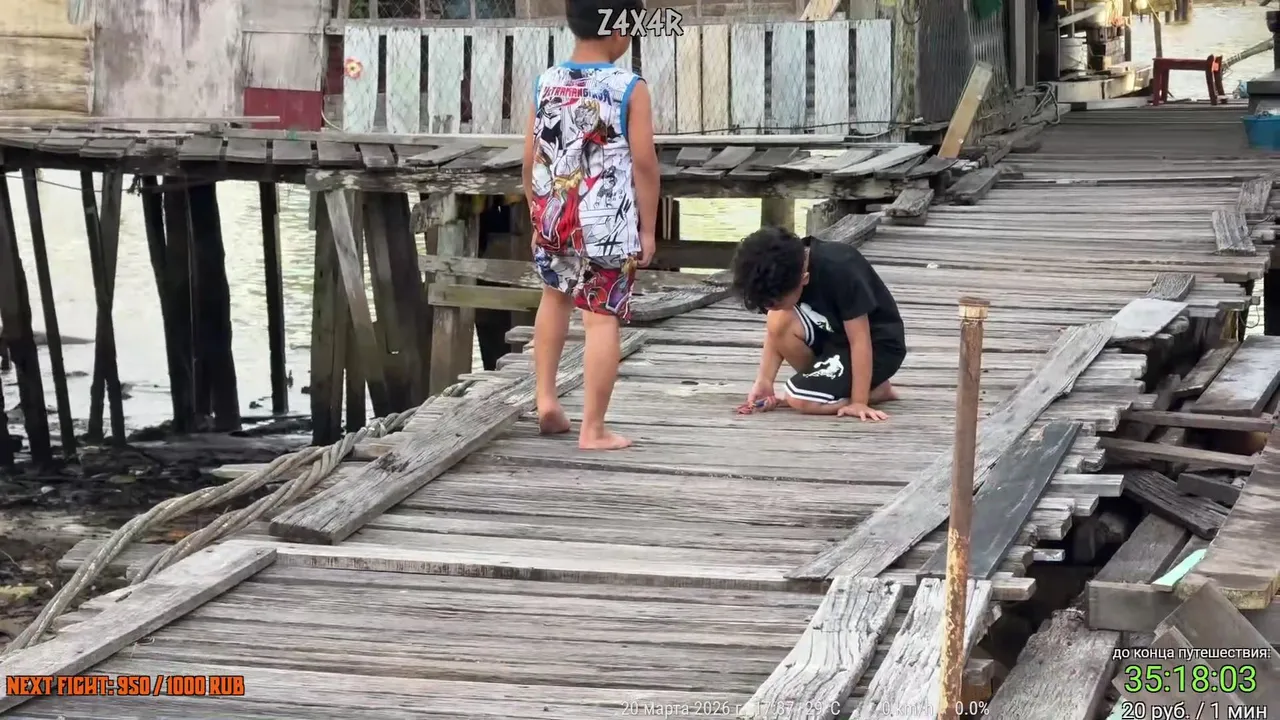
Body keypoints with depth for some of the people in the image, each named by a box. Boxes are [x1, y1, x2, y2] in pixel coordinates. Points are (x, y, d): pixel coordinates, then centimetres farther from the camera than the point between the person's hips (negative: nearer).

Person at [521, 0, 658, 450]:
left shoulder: (545, 83, 2)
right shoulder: (630, 88, -11)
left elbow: (531, 158, 6)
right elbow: (644, 163, -11)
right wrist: (647, 228, -2)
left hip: (554, 220, 5)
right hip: (609, 226, -5)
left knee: (556, 294, 29)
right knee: (602, 319, 1)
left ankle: (545, 397, 24)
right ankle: (593, 430, 4)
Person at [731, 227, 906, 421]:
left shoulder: (839, 271, -32)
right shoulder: (783, 270, -13)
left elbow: (860, 340, -27)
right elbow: (775, 333, -4)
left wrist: (858, 402, -26)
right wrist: (763, 382, -15)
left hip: (879, 345, -7)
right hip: (835, 336, 7)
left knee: (801, 398, -22)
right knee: (778, 323, -20)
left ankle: (876, 389, -1)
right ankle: (826, 381, 0)